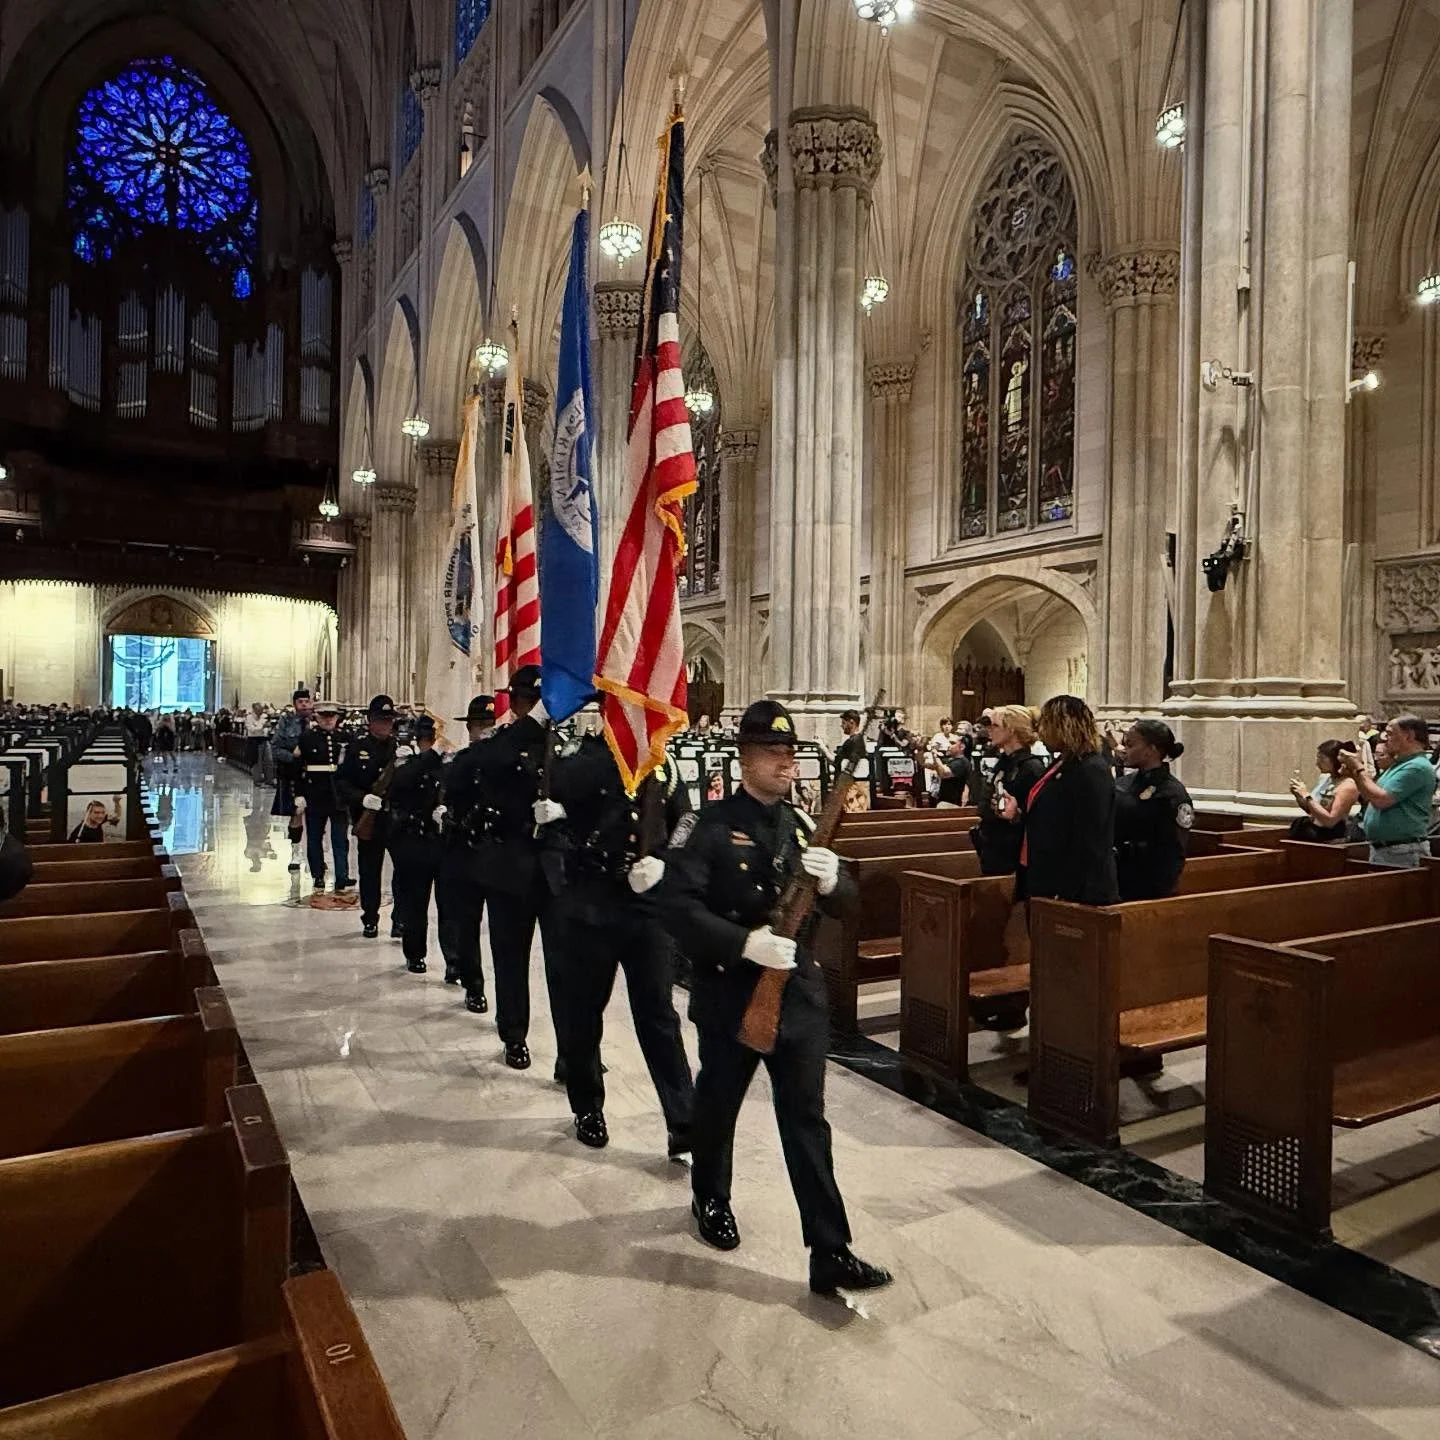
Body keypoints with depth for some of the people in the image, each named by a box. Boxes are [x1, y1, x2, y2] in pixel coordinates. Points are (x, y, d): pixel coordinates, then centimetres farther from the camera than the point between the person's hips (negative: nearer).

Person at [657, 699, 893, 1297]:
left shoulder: (802, 825, 6)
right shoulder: (710, 824, -12)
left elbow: (846, 905, 8)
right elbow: (677, 904, -21)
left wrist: (833, 882, -15)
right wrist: (745, 943, -29)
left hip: (799, 989, 3)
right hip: (729, 991, -3)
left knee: (807, 1118, 4)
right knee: (719, 1102, 19)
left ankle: (831, 1254, 11)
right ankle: (711, 1199, 46)